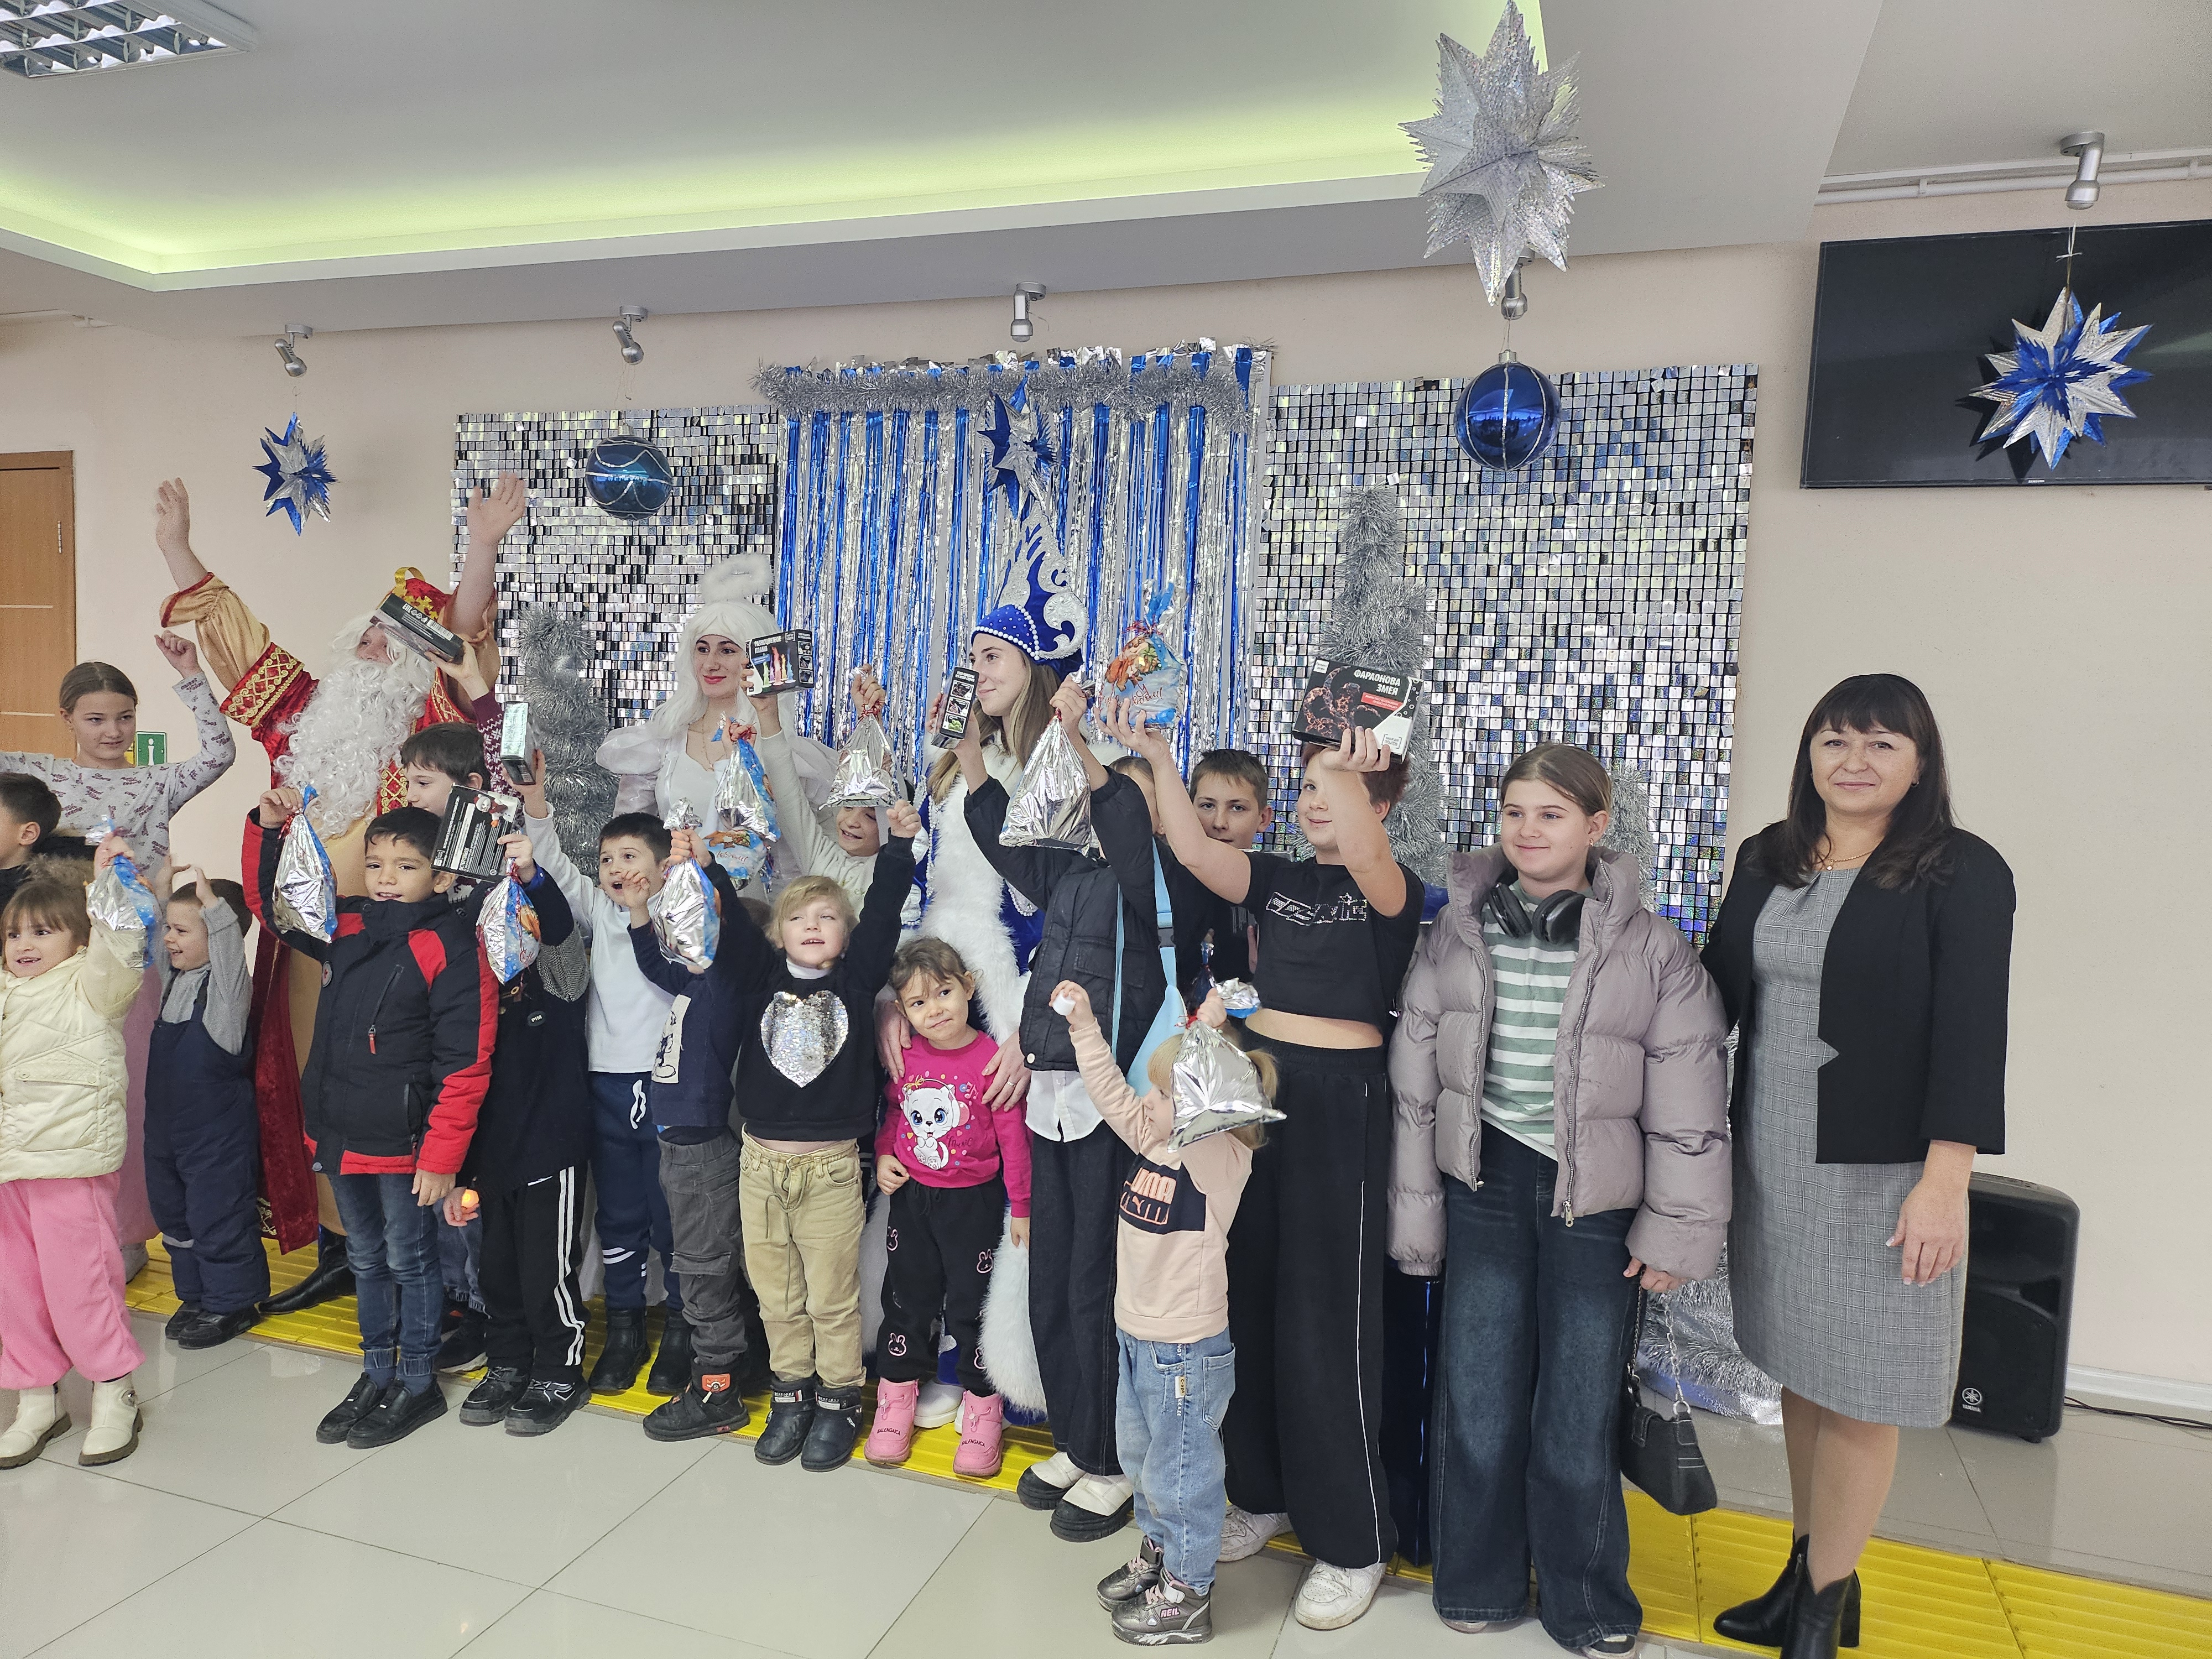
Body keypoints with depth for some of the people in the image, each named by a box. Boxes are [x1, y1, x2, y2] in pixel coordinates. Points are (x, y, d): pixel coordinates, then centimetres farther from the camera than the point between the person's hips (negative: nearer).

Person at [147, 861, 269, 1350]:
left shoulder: (228, 980, -16)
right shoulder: (174, 975, 7)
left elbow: (228, 943, -34)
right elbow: (154, 939, 20)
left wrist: (210, 900, -41)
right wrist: (162, 889, 10)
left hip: (219, 1130, -9)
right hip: (166, 1122, 9)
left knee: (218, 1215, 2)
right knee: (173, 1212, 18)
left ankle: (231, 1302, 16)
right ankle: (196, 1296, 33)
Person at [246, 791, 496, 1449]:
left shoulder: (451, 945, -16)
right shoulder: (345, 928, 4)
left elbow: (465, 1063, -18)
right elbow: (270, 902, 22)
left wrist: (442, 1155, -18)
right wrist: (267, 828, 7)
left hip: (400, 1143, -6)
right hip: (339, 1134, 7)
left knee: (409, 1261, 9)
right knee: (366, 1260, 20)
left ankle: (417, 1383, 25)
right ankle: (377, 1374, 35)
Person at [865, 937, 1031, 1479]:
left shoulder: (991, 1059, -17)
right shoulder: (905, 1058, -3)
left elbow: (1014, 1137, -12)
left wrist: (1021, 1206, -8)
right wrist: (883, 1156, -1)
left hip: (973, 1201, -4)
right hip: (911, 1196, 4)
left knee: (972, 1305, 6)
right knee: (906, 1299, 17)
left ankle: (982, 1412, 24)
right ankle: (896, 1402, 34)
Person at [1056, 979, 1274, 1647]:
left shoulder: (1222, 1158, -23)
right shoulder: (1157, 1142, -1)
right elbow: (1111, 1094, 5)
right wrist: (1084, 1025, 1)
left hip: (1187, 1352, -9)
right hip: (1137, 1340, 9)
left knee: (1181, 1472, 9)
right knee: (1141, 1456, 26)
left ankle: (1188, 1595, 28)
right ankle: (1158, 1552, 48)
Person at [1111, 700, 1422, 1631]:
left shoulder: (1391, 891, -5)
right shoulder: (1277, 879, 9)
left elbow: (1368, 861, -29)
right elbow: (1195, 852, -6)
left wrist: (1353, 778, -42)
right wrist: (1157, 758, -13)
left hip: (1340, 1100, -6)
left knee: (1324, 1321, -1)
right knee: (1248, 1300, 13)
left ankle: (1352, 1541, 17)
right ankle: (1266, 1493, 33)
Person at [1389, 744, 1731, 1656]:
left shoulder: (1649, 948, -6)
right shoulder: (1457, 932, 1)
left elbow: (1689, 1104, -3)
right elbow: (1415, 1077, 5)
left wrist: (1676, 1230, -3)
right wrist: (1416, 1208, 5)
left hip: (1594, 1201, -2)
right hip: (1485, 1185, 2)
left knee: (1579, 1411, 7)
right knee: (1478, 1397, 8)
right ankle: (1478, 1583, 31)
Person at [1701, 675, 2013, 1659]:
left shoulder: (1962, 874, -8)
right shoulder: (1768, 861, 7)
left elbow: (1972, 1035, -13)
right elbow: (1718, 989, 12)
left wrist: (1944, 1182, -17)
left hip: (1879, 1173, -5)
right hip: (1770, 1164, 5)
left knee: (1855, 1392, 4)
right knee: (1797, 1370, 15)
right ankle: (1809, 1572, 32)